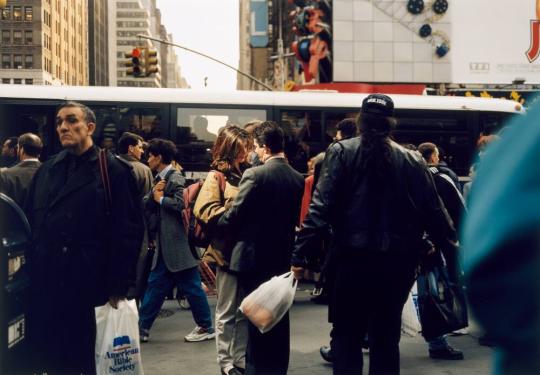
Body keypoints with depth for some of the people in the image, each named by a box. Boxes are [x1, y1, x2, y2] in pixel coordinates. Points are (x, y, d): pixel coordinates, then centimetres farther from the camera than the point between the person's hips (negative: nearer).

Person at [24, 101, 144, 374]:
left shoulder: (113, 171, -4)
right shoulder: (45, 171, 14)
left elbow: (128, 231, -9)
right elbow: (29, 223, 13)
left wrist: (118, 286, -11)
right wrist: (28, 274, 5)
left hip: (87, 288, -5)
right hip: (44, 288, 5)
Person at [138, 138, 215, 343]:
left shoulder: (175, 178, -12)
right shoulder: (160, 179, 15)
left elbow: (180, 203, -27)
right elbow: (145, 205, 10)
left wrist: (160, 198, -13)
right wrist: (153, 194, -8)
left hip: (178, 244, -9)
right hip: (165, 245, 9)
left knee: (191, 287, 0)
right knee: (155, 285, 12)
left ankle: (206, 328, 12)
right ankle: (142, 328, 19)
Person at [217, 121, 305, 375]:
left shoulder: (255, 174, -15)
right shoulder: (297, 178, 3)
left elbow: (234, 215, -13)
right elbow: (295, 217, 10)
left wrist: (218, 226, 6)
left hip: (255, 257, -5)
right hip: (283, 257, 6)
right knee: (279, 318, 14)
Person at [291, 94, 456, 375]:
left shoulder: (341, 152, -2)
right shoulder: (412, 160, 4)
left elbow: (321, 207, -11)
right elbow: (433, 211, 4)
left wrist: (300, 255, -11)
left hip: (354, 259, -2)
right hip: (397, 262, 3)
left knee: (347, 336, 8)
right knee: (387, 337, 15)